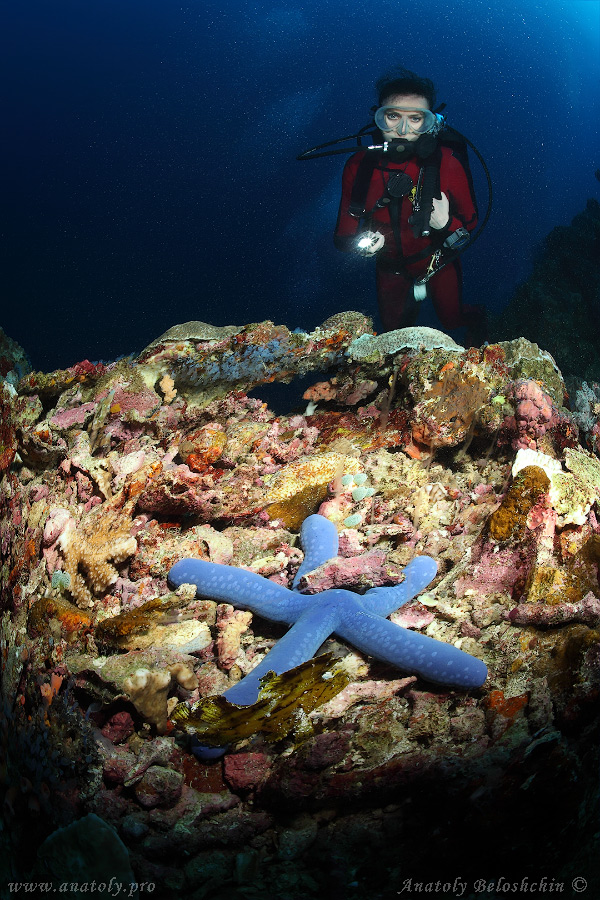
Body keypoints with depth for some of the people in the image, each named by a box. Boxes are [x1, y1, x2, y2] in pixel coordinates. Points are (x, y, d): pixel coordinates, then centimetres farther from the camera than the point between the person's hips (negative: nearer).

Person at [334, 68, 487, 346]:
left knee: (451, 320, 17)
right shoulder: (359, 165, -21)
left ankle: (474, 318, 53)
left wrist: (447, 224, -36)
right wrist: (362, 243, -35)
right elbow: (344, 232, -13)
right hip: (391, 268, 2)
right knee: (395, 332, 23)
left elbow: (471, 222, -14)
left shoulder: (446, 163, -25)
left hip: (437, 262, -2)